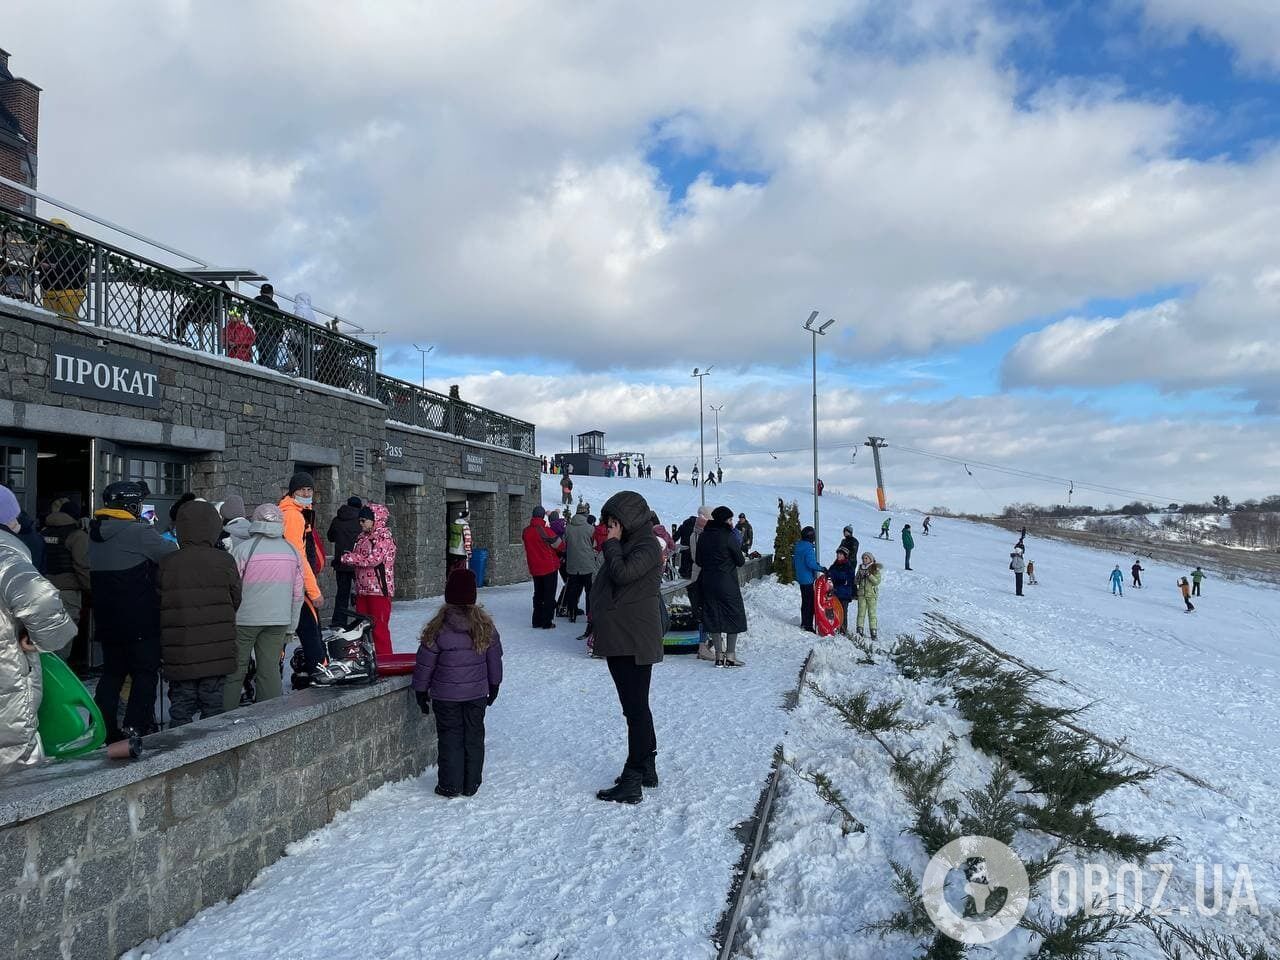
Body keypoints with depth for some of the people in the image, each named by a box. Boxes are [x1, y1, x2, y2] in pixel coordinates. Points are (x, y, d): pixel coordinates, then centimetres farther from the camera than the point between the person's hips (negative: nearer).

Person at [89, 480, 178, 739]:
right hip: (141, 621, -7)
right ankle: (136, 729, 2)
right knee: (145, 674, 3)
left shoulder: (95, 534, 7)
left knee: (112, 672, 17)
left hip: (107, 620, 7)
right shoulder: (139, 532, -17)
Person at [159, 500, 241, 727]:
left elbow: (157, 606, 2)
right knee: (213, 705, 9)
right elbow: (236, 600, 2)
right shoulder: (224, 561, -7)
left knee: (180, 709, 10)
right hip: (216, 655, -1)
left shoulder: (166, 564, -5)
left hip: (179, 655, 1)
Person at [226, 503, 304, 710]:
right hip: (279, 620, 4)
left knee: (234, 671, 6)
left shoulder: (242, 549, -9)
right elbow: (298, 594, 11)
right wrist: (289, 628, 18)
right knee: (270, 670, 8)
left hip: (245, 619, -3)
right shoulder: (293, 551, 6)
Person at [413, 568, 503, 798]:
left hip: (446, 695, -2)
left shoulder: (437, 628, -15)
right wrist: (494, 685, 19)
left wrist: (421, 690, 6)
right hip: (477, 693, 2)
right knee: (474, 736, 13)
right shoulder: (485, 626, -6)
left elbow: (425, 663, -7)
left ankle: (449, 786, 14)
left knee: (450, 737, 9)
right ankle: (471, 785, 21)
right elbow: (495, 659, 5)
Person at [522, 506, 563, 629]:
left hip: (534, 568, 5)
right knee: (549, 596, 3)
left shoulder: (526, 531, -1)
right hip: (550, 567, -5)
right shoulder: (546, 531, -18)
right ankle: (547, 622, 2)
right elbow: (561, 546, -10)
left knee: (538, 595, 16)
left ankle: (537, 621, 19)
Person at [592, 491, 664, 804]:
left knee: (636, 709, -6)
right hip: (619, 639, 10)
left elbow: (622, 573, -28)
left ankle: (632, 782, -2)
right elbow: (608, 585, 20)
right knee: (636, 707, 17)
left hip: (634, 641, -10)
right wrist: (600, 629, 17)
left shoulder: (646, 546, -12)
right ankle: (646, 768, 29)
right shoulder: (626, 544, 16)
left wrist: (612, 543, -13)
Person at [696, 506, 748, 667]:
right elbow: (740, 561, -8)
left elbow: (698, 561, 8)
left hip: (708, 581, 5)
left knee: (713, 616, 9)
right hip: (727, 582, -5)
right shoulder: (729, 536, -12)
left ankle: (719, 655, 11)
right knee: (734, 615, 5)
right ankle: (730, 655, 3)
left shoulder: (703, 536, 4)